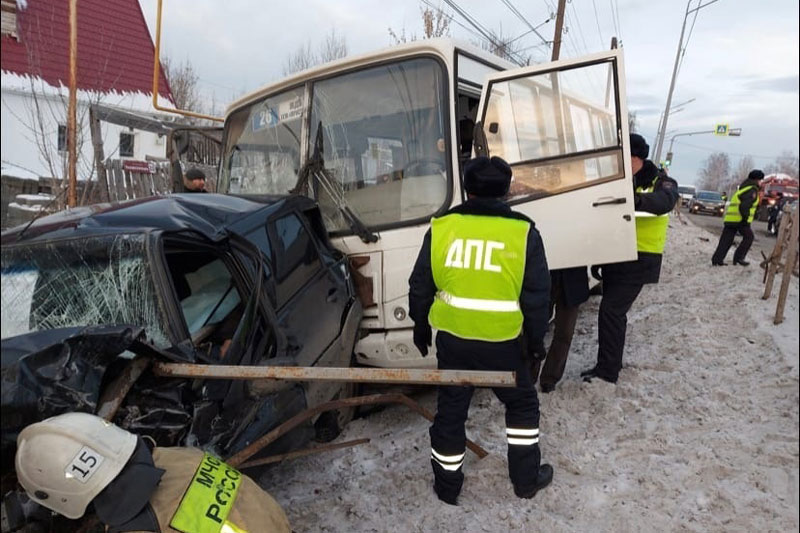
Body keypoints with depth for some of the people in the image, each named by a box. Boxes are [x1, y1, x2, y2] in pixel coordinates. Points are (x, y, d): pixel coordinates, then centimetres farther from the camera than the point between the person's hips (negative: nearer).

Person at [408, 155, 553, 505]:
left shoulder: (441, 228, -3)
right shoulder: (523, 233, -8)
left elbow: (420, 287, 3)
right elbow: (536, 296, -5)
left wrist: (421, 328, 16)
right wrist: (536, 339, 9)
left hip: (452, 338, 2)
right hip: (501, 342, -1)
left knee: (451, 409, 17)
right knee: (521, 404, 22)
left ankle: (447, 485, 31)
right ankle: (526, 479, 32)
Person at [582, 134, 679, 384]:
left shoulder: (661, 182, -7)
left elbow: (664, 201, -32)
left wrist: (636, 200, -52)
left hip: (639, 260, -6)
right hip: (615, 257, 6)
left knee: (610, 311, -12)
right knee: (614, 313, 15)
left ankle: (607, 370, -3)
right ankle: (612, 362, 30)